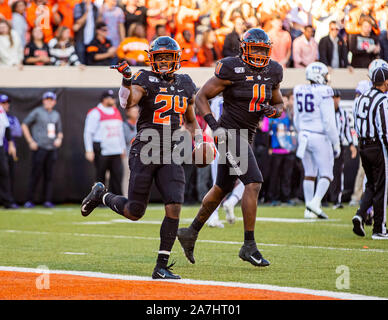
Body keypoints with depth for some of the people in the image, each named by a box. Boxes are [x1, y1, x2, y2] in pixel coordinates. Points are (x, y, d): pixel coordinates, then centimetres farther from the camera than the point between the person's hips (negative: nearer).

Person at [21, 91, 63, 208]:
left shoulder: (56, 114, 18)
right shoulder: (37, 112, 2)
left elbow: (59, 131, 25)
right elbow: (24, 125, 2)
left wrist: (59, 139, 3)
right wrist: (30, 142, -5)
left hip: (52, 148, 5)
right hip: (39, 147, -5)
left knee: (49, 175, 2)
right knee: (36, 174, -7)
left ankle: (48, 200, 3)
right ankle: (29, 200, -3)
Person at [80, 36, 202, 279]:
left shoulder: (186, 85, 13)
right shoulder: (145, 80, -3)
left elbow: (191, 121, 26)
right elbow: (128, 103, -21)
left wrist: (196, 140, 11)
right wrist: (126, 81, -36)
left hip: (171, 154, 4)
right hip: (145, 150, -4)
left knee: (174, 208, -13)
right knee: (135, 212, 0)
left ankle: (162, 266, -5)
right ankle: (101, 196, 33)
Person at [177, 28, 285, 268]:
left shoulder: (272, 72, 5)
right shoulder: (231, 70, -13)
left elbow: (279, 104, 18)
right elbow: (201, 97, -8)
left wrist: (273, 110, -6)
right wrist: (214, 126, -19)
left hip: (246, 137, 8)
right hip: (231, 134, -8)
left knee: (222, 189, 18)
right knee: (254, 183, -19)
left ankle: (191, 232, 35)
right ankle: (249, 245, -15)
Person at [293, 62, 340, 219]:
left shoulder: (299, 91, 6)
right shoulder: (323, 92, -14)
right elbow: (329, 122, -15)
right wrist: (336, 144, -7)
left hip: (304, 135, 6)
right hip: (320, 137, -6)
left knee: (309, 173, 14)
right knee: (326, 174, 1)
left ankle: (309, 209, 13)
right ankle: (315, 202, -18)